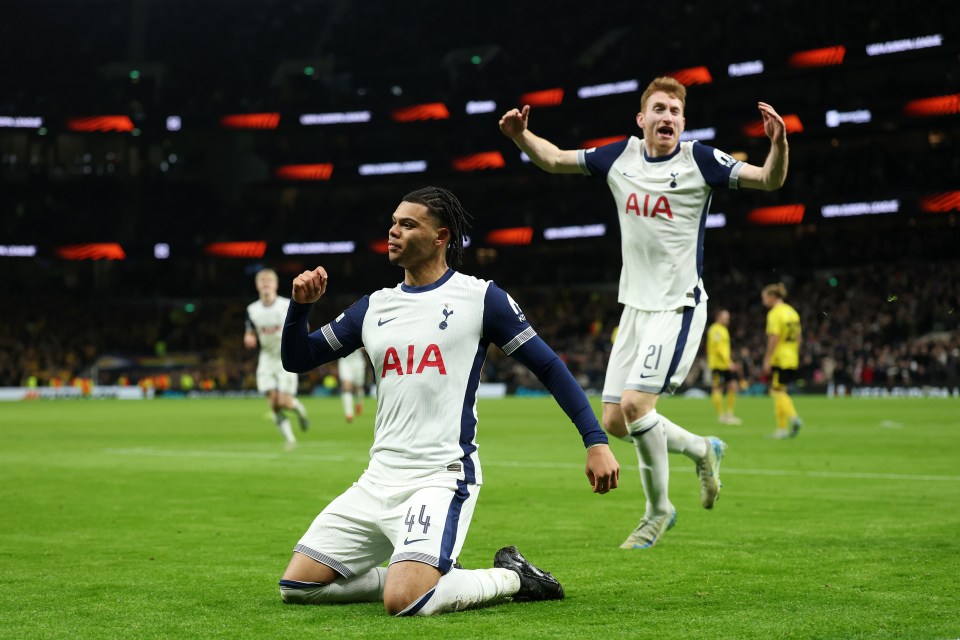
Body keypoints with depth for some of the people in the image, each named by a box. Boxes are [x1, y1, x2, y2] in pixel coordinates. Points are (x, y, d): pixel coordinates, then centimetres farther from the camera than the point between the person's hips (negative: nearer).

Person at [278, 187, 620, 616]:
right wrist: (300, 305, -2)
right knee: (297, 587, 2)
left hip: (441, 479, -6)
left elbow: (549, 367, -2)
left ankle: (511, 578, 0)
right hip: (378, 481, 6)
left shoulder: (479, 298, -2)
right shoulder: (374, 307, 13)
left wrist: (596, 441, -10)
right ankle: (417, 575, 15)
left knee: (404, 602, -26)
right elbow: (296, 359, 18)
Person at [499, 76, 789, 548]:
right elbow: (554, 160, 15)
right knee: (614, 421, 4)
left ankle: (658, 510, 3)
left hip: (678, 307, -6)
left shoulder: (699, 160, -8)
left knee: (635, 403, -19)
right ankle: (702, 450, 30)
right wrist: (520, 136, -2)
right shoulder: (620, 157, 5)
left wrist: (778, 143, -32)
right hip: (635, 306, 6)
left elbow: (769, 180, -12)